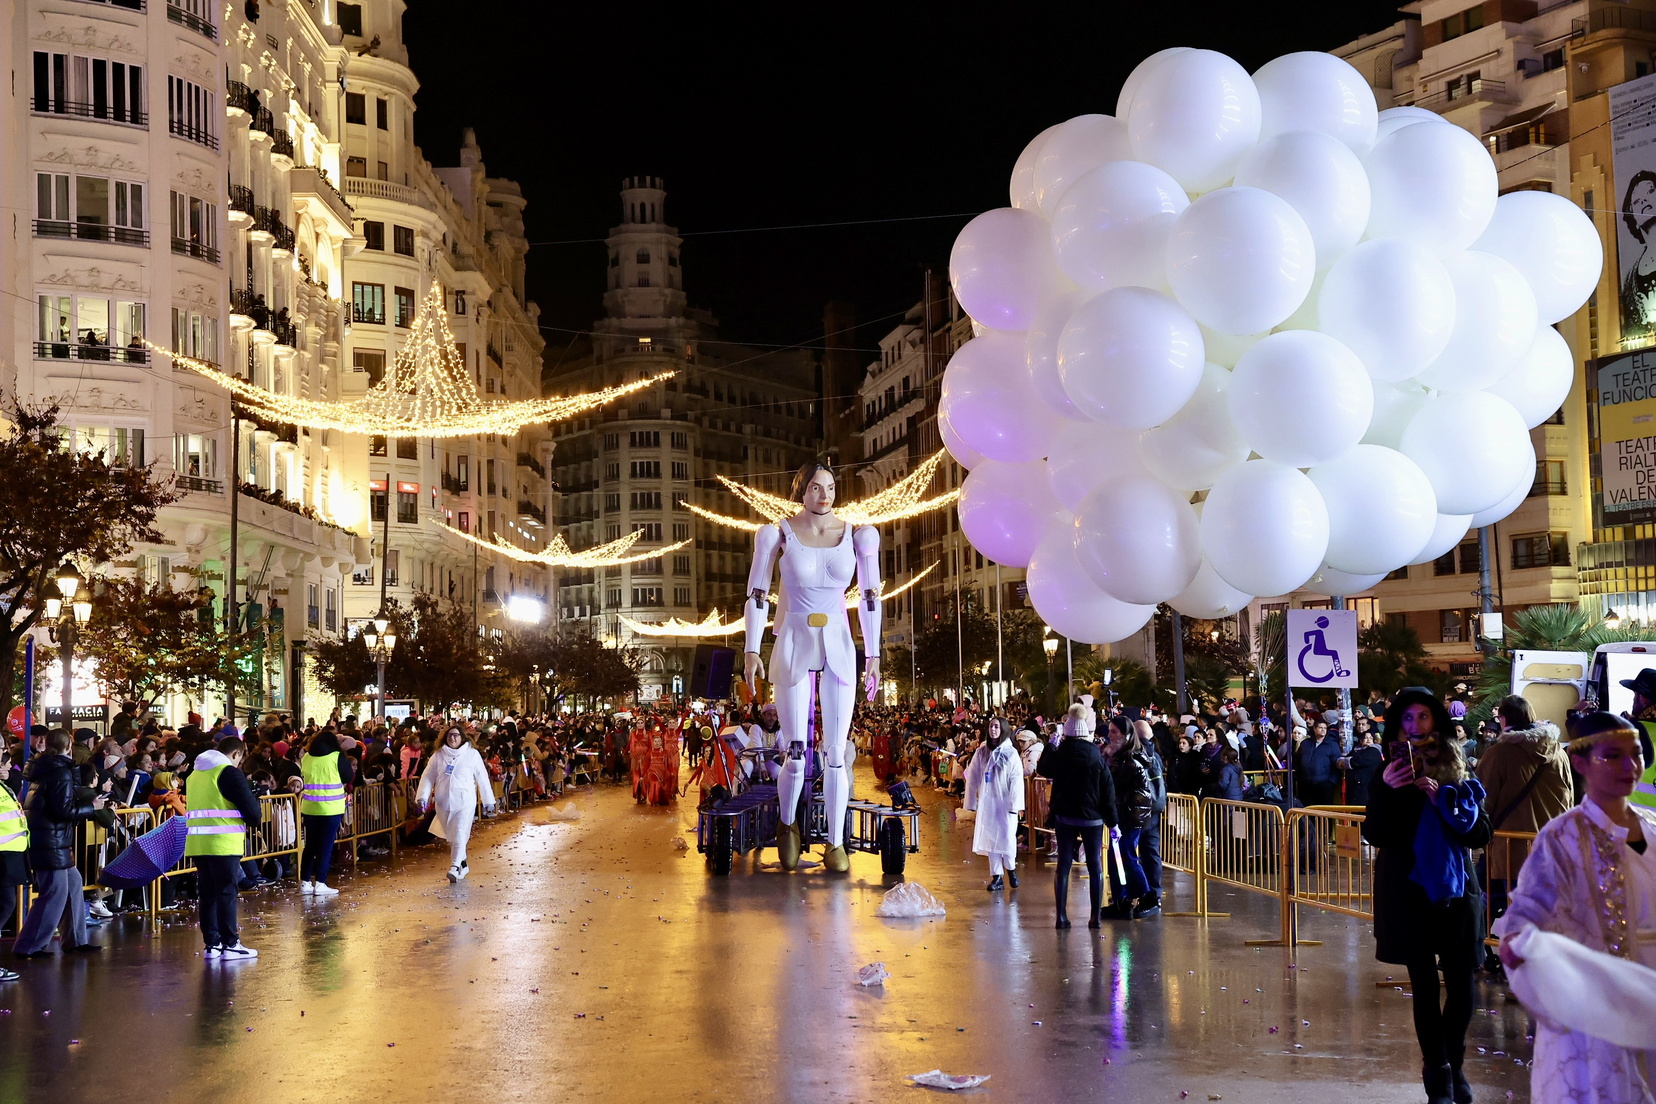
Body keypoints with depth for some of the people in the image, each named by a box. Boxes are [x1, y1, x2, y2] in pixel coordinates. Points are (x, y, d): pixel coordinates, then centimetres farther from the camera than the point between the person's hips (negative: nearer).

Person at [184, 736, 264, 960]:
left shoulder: (194, 774, 18)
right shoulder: (231, 773, -6)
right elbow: (252, 812, -10)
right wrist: (254, 819, 13)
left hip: (197, 843, 7)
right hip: (223, 843, -7)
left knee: (208, 893, 11)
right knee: (226, 893, -4)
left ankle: (211, 944, 12)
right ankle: (230, 945, -3)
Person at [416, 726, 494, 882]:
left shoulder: (472, 754, 0)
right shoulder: (438, 755, 7)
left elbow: (482, 778, 3)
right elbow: (428, 777, 5)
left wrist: (488, 802, 4)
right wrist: (423, 797, -9)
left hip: (464, 801, -3)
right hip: (443, 802, 3)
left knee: (459, 834, -14)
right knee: (451, 836, 11)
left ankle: (455, 867, -20)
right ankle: (463, 865, 26)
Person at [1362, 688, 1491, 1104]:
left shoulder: (1457, 770, 3)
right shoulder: (1391, 770, 1)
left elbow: (1480, 833, -1)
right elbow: (1374, 835, -5)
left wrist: (1443, 799, -15)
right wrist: (1385, 791, -20)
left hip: (1455, 887, 1)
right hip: (1409, 891, -1)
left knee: (1460, 983, 1)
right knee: (1424, 984, 3)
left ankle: (1453, 1065, 21)